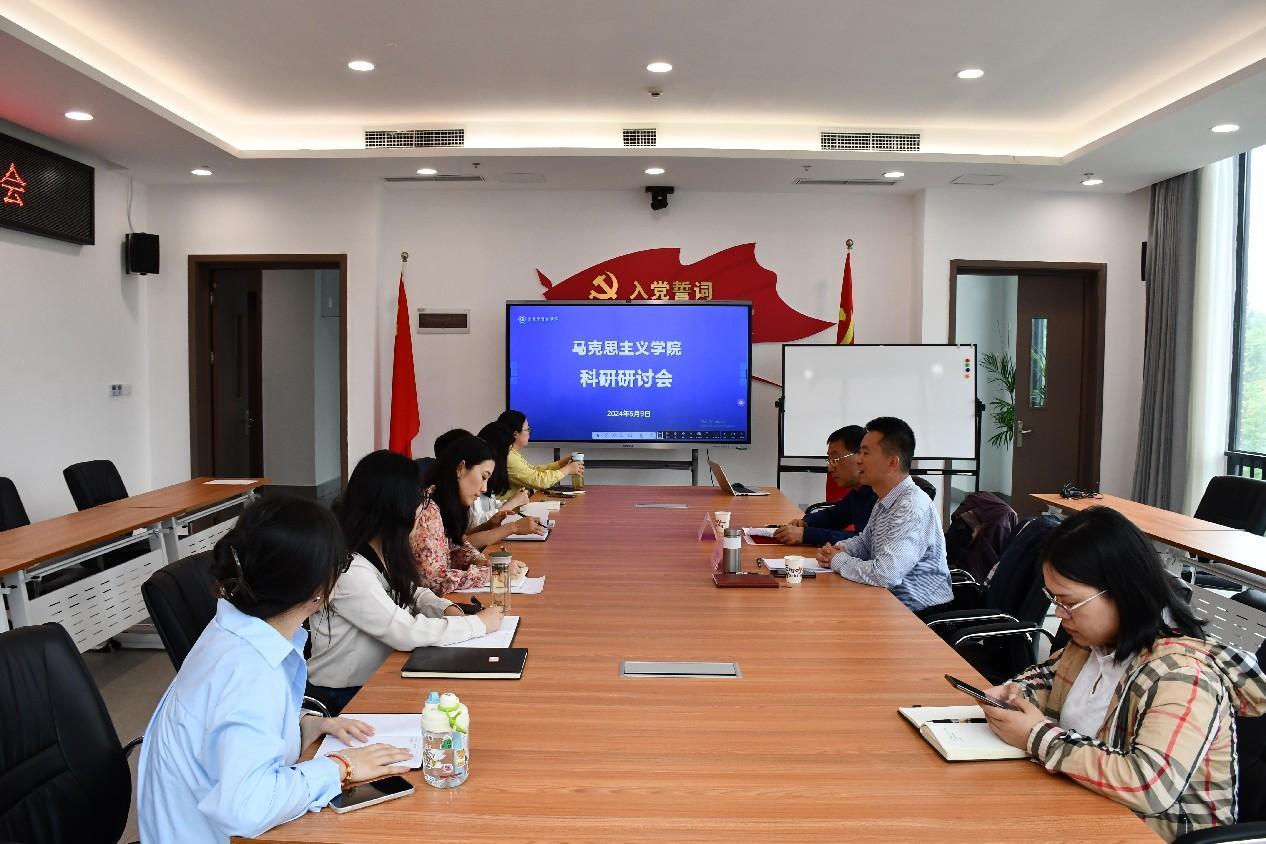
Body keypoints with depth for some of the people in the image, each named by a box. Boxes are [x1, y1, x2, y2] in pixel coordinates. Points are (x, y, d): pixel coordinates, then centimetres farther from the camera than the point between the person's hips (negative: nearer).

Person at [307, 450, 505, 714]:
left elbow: (410, 592, 14)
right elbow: (406, 633, -27)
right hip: (342, 698, -7)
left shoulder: (378, 550, 0)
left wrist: (448, 610, -7)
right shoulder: (347, 570, -27)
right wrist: (480, 623, -18)